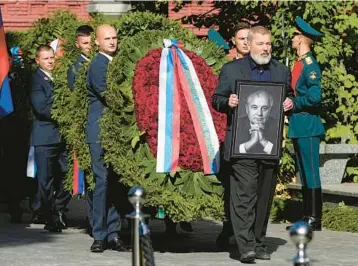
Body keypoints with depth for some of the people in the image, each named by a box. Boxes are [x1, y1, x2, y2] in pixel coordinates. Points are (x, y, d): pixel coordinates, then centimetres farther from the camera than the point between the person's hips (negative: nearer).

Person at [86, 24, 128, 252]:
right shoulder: (98, 65, -9)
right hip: (101, 133, -7)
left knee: (115, 183, 7)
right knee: (103, 181, -7)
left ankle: (113, 234, 11)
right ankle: (100, 236, -3)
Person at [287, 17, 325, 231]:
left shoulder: (310, 65, -14)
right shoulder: (300, 64, 15)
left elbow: (314, 97, -22)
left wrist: (293, 103, -12)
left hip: (308, 126, -10)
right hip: (299, 126, 10)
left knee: (311, 172, -7)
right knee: (303, 173, 12)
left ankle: (315, 219, -5)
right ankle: (307, 216, 16)